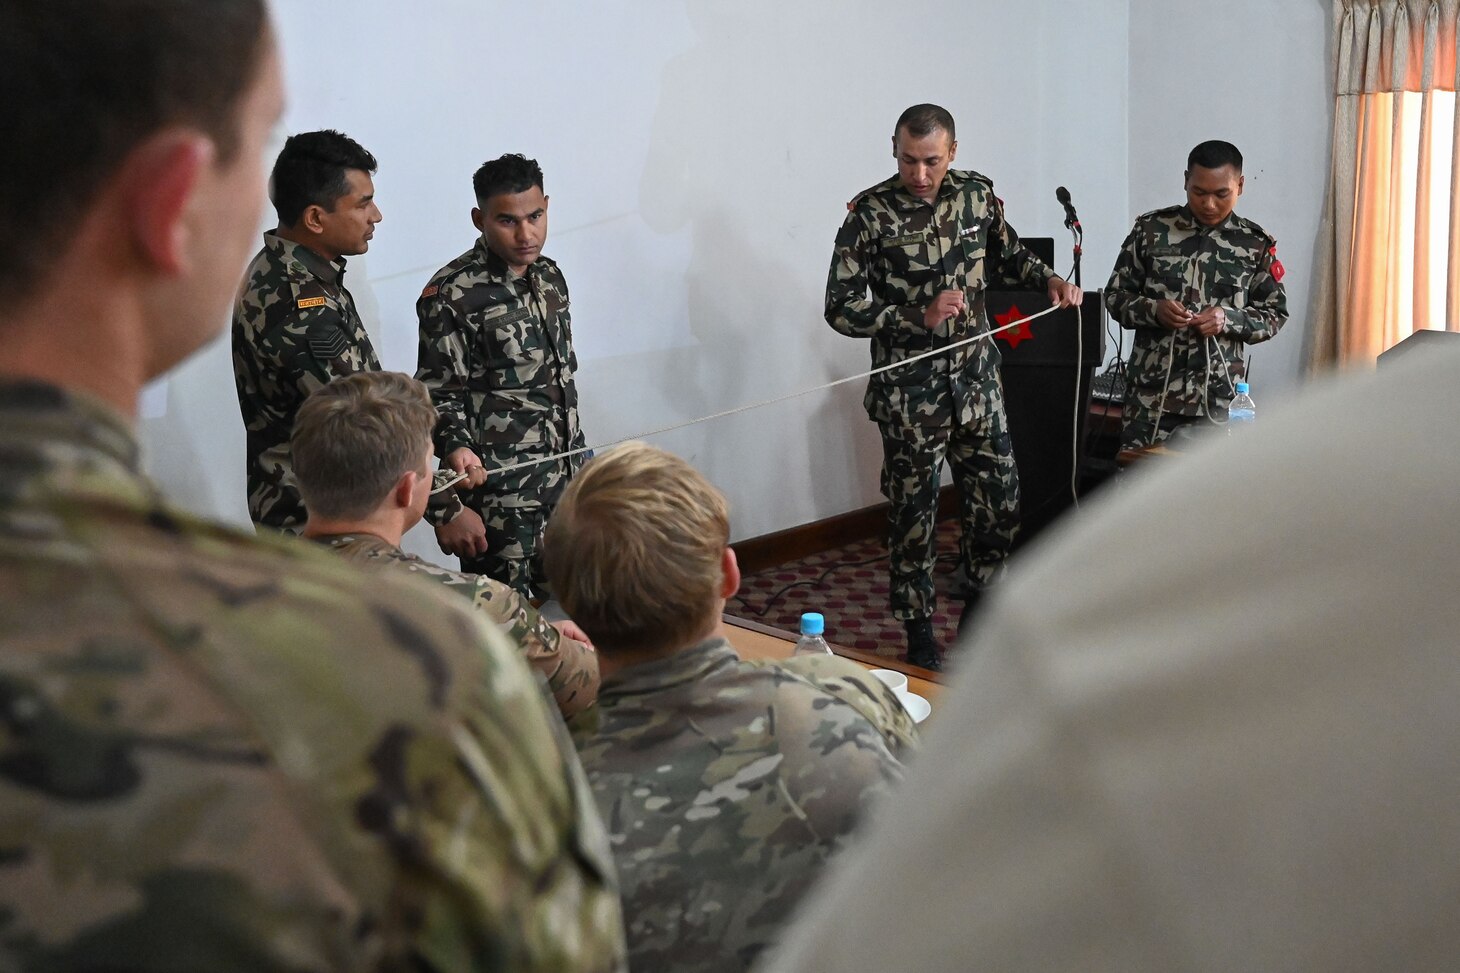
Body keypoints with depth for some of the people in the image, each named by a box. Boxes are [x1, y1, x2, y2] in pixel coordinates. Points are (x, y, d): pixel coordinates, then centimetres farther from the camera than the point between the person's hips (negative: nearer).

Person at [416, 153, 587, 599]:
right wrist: (456, 446, -31)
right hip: (496, 485, -7)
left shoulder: (550, 276, 9)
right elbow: (440, 391, -12)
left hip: (561, 478, 7)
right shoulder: (451, 294, -15)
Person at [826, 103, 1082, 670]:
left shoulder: (977, 194, 2)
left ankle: (978, 612, 31)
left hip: (977, 378, 4)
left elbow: (1006, 257, 20)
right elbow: (842, 308, -12)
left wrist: (1048, 279, 0)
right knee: (913, 512, 6)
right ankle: (919, 634, 20)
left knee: (998, 498, 9)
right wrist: (920, 317, -21)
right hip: (909, 389, -4)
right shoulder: (871, 213, -11)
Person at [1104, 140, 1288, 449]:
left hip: (1220, 397, 0)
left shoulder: (1256, 244, 3)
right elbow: (1115, 295, 7)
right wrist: (1152, 309, -13)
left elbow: (1275, 315, 7)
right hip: (1151, 392, 0)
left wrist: (1228, 319, -12)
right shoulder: (1151, 229, 2)